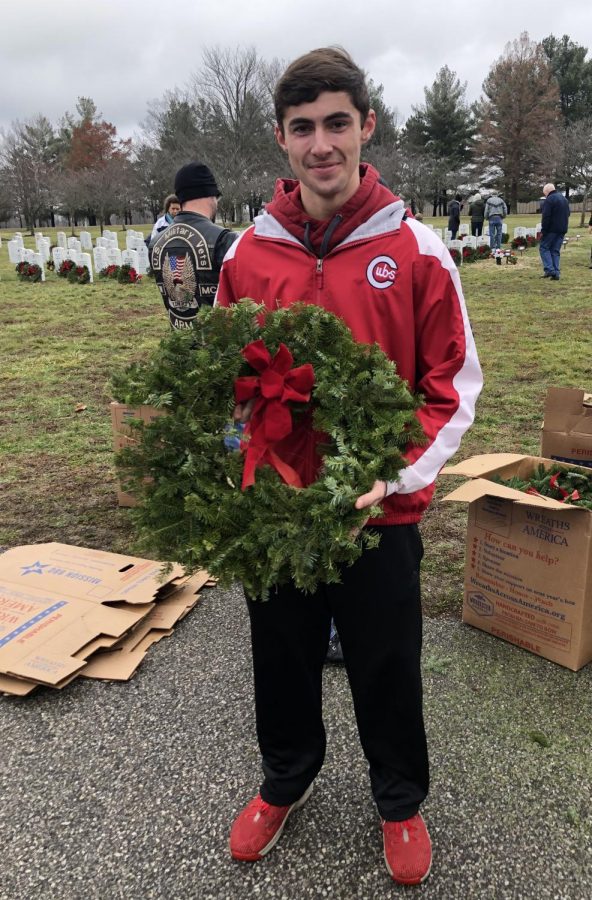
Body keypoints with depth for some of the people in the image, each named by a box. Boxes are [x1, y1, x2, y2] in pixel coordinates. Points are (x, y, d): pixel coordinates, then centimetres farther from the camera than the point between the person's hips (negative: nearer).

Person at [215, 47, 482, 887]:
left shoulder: (417, 251, -8)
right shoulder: (247, 253, -1)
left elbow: (454, 386, -5)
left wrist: (394, 473, -18)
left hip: (381, 513, -2)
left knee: (388, 672, 15)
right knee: (282, 662, 20)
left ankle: (400, 802, 44)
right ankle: (284, 782, 49)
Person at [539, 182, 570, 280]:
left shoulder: (549, 200, -11)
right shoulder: (564, 199, 18)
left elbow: (546, 217, -17)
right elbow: (567, 215, 23)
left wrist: (543, 231, -14)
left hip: (552, 229, -8)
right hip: (562, 230, 8)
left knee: (544, 247, 2)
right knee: (556, 251, 10)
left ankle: (549, 270, -12)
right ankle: (556, 274, 5)